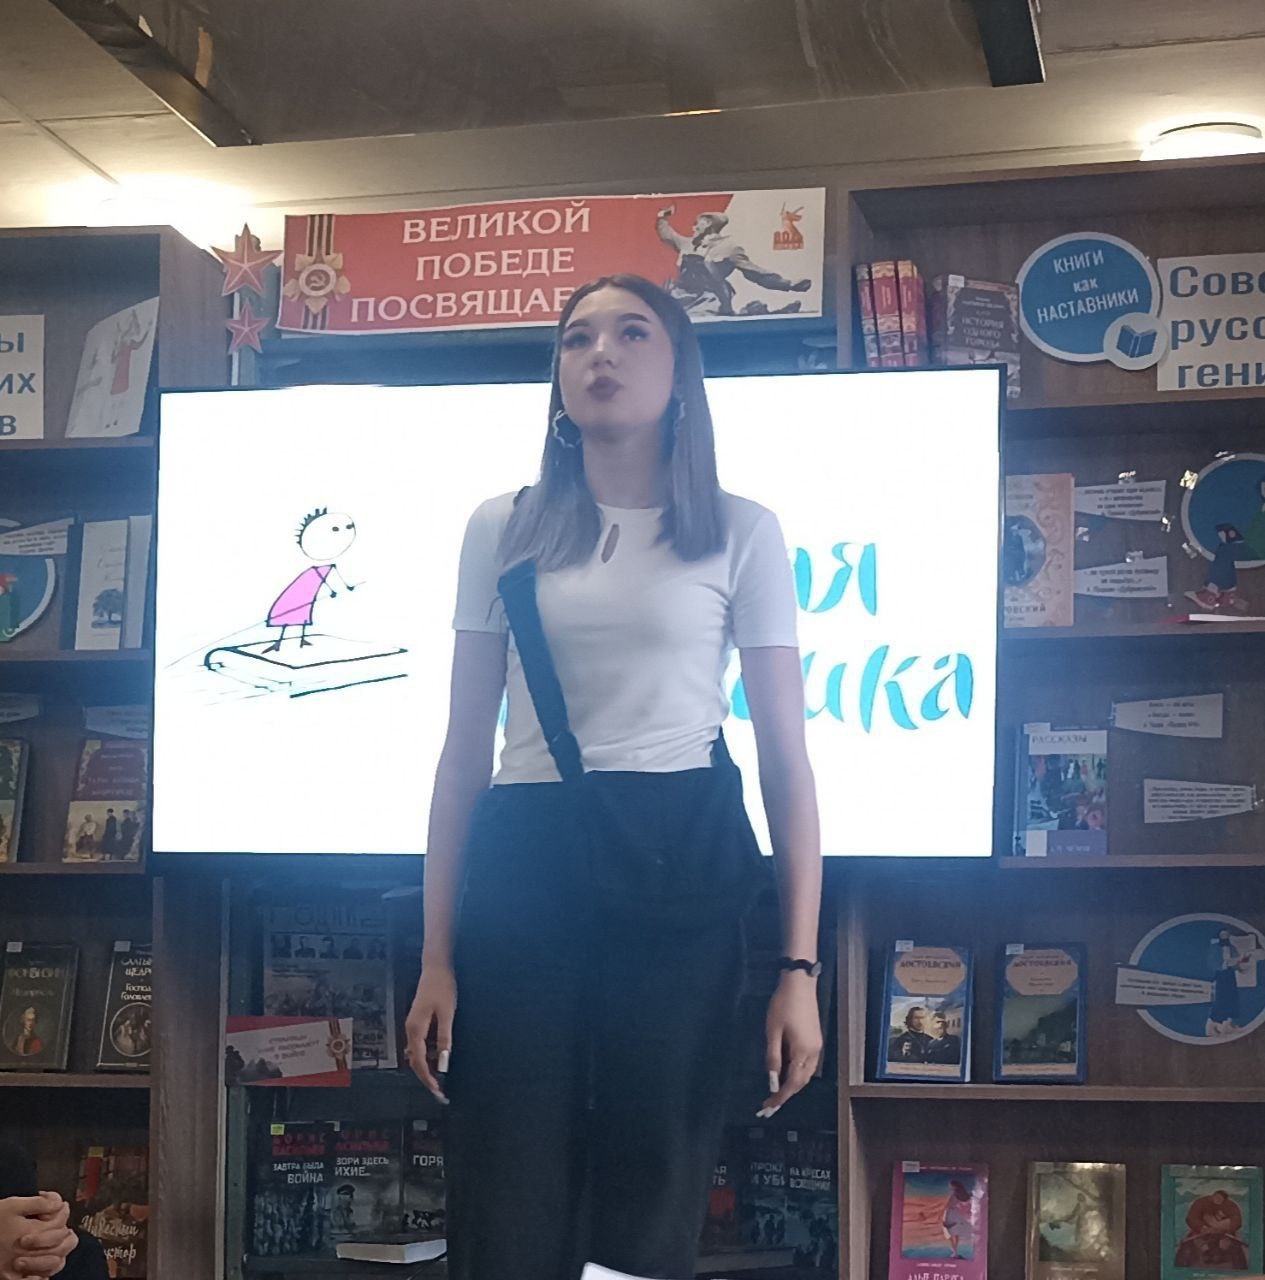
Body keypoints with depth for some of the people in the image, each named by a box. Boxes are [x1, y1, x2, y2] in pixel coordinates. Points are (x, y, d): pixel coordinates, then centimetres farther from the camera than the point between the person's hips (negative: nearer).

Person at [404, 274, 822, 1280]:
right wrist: (436, 959, 4)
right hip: (524, 866, 1)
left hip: (682, 869, -1)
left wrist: (801, 969, -5)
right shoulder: (504, 530, 10)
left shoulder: (739, 534, 5)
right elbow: (464, 752, 10)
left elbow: (787, 756, 3)